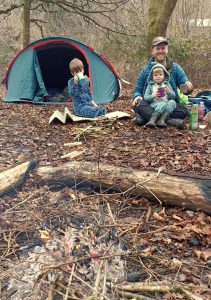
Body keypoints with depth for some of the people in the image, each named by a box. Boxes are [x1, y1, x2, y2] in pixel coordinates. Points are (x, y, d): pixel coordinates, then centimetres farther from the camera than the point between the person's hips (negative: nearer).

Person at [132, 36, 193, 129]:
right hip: (150, 106, 0)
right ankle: (170, 120, -43)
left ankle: (147, 117, -31)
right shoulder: (145, 70, 5)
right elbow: (137, 90, 6)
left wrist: (188, 86, -24)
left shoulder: (175, 68, 6)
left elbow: (185, 84, 1)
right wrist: (137, 96, -19)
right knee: (138, 105, -32)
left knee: (184, 110, -29)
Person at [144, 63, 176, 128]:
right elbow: (145, 98, 4)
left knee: (172, 102, -31)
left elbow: (173, 96, 14)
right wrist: (153, 96, -13)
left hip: (166, 104, 3)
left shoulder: (167, 84, 19)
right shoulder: (150, 85, 13)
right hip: (154, 104, -3)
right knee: (162, 104, -36)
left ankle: (161, 120, -42)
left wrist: (169, 92, -7)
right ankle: (152, 120, -48)